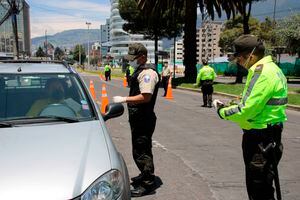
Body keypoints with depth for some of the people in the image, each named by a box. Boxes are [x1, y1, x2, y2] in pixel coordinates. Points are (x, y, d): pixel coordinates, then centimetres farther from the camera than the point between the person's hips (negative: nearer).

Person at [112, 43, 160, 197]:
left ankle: (148, 183, 6)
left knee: (141, 152, -5)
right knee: (141, 150, 21)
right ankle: (145, 175, 37)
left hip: (144, 119, -11)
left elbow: (146, 97, -28)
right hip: (138, 118, 11)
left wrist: (124, 99, -24)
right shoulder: (140, 71, 16)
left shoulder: (148, 72, -18)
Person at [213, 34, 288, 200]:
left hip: (261, 141, -10)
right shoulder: (267, 69, 12)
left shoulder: (264, 73, -21)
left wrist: (222, 112, -7)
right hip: (261, 137, 10)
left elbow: (245, 111, -24)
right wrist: (227, 107, 5)